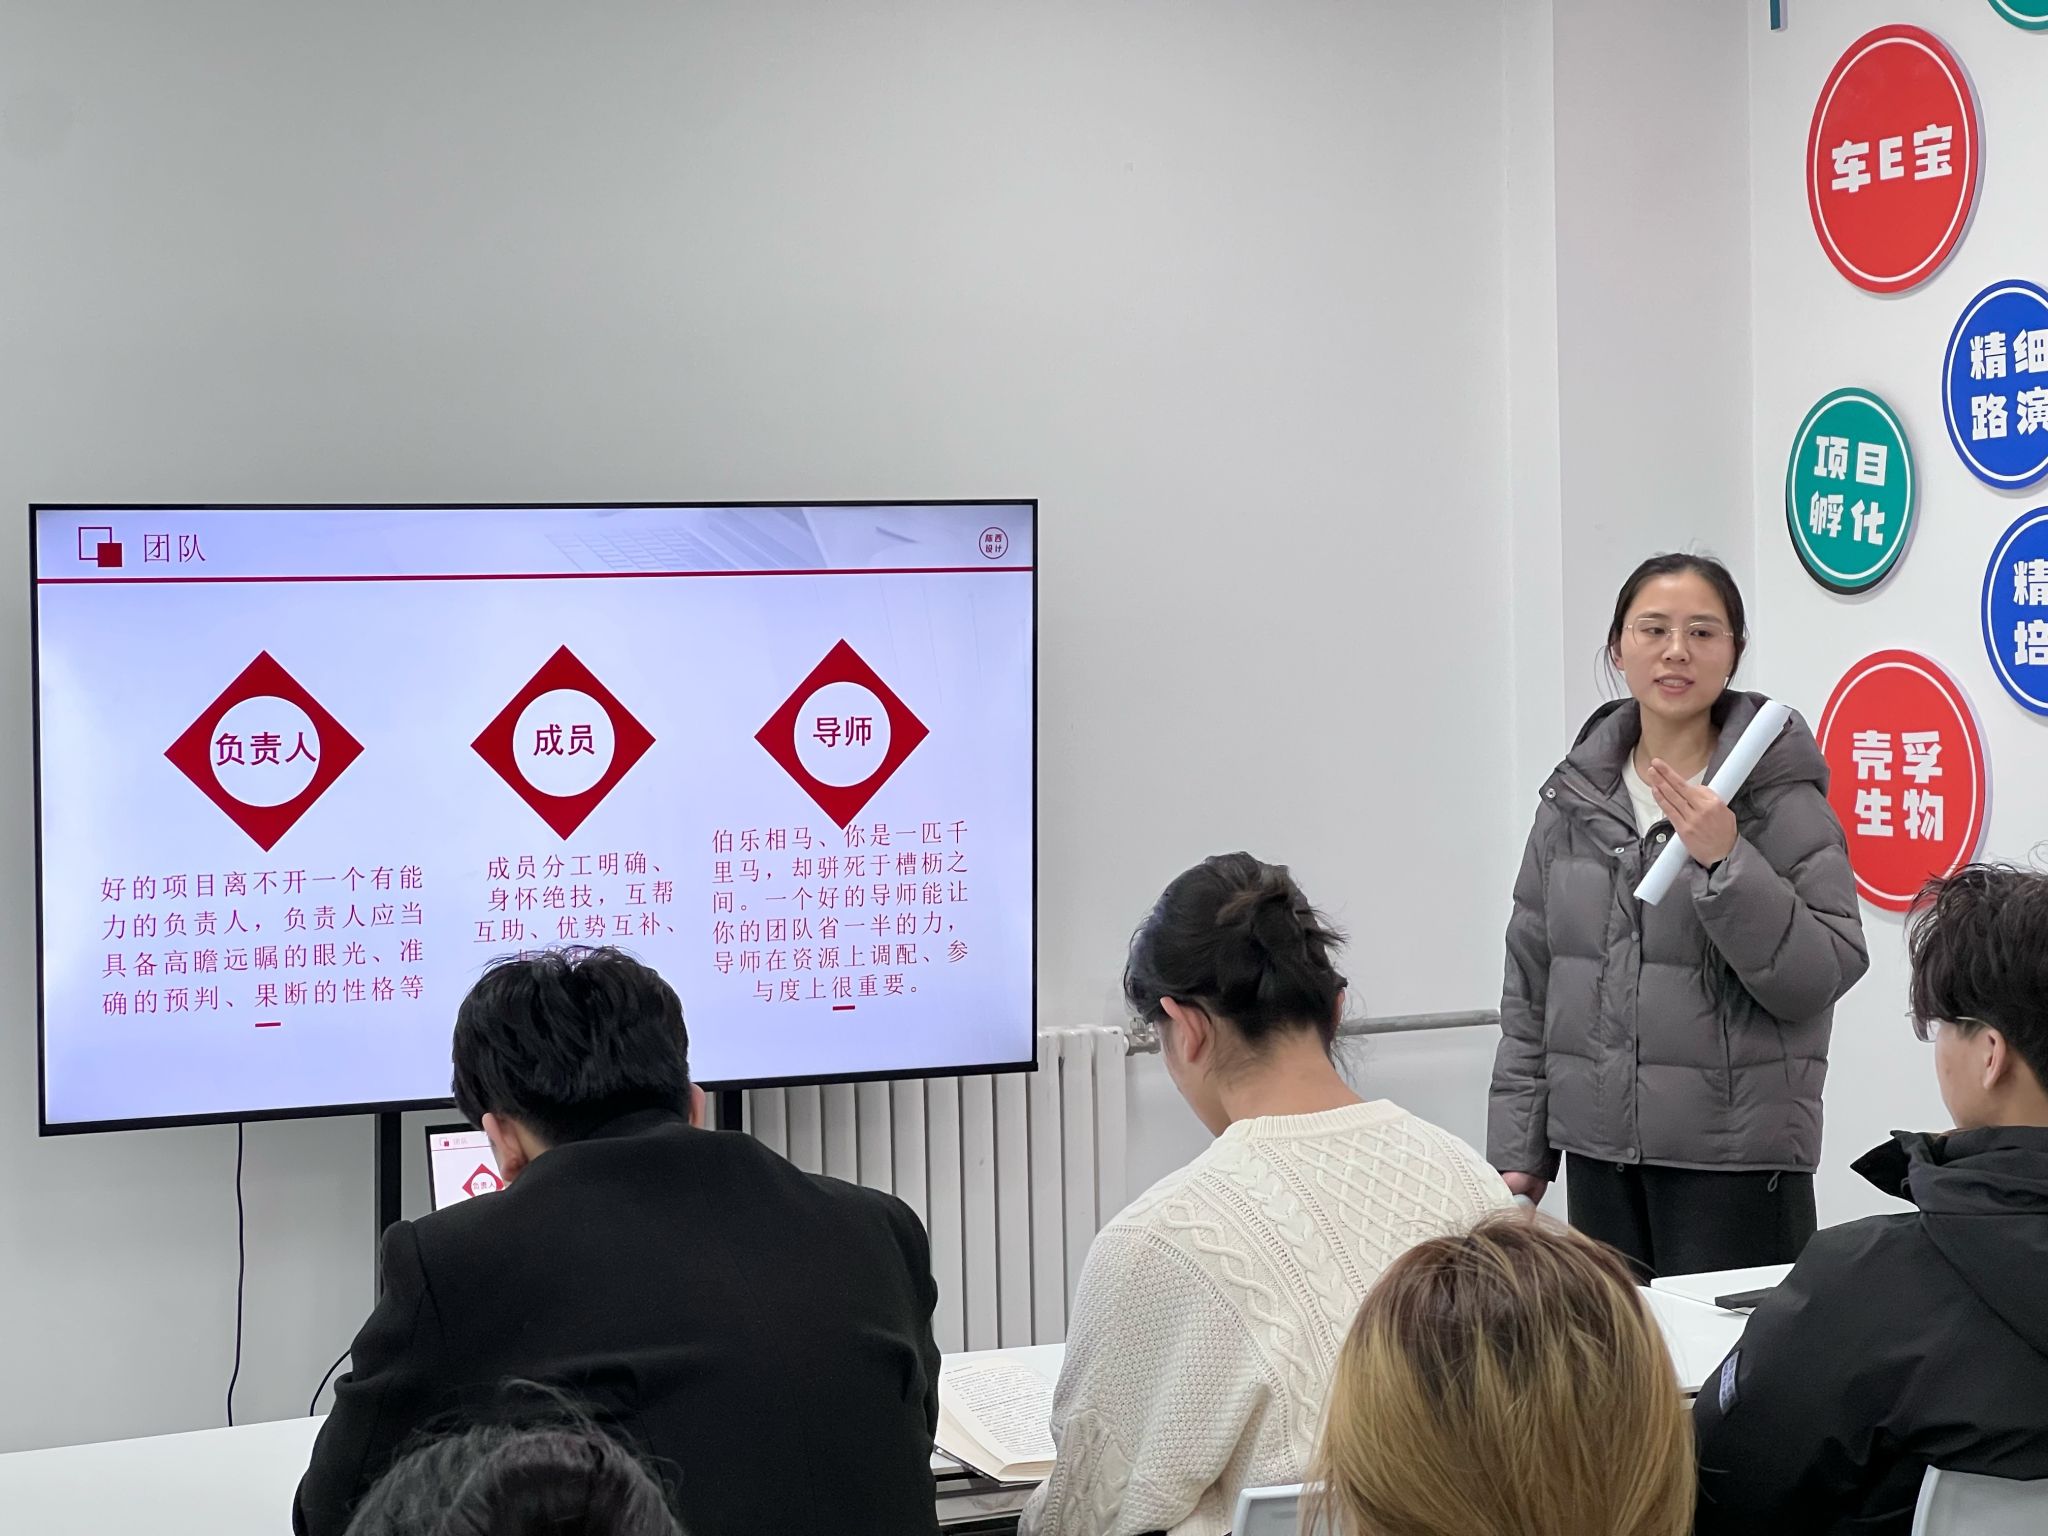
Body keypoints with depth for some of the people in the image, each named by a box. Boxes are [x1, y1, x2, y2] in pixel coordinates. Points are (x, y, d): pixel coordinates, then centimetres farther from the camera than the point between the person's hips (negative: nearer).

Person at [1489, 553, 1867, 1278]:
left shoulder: (1781, 795, -4)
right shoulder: (1574, 797, 8)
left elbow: (1824, 975, -10)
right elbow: (1530, 988, 12)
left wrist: (1726, 863, -20)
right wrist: (1517, 1148, 9)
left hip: (1736, 1161, -4)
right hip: (1599, 1152, 4)